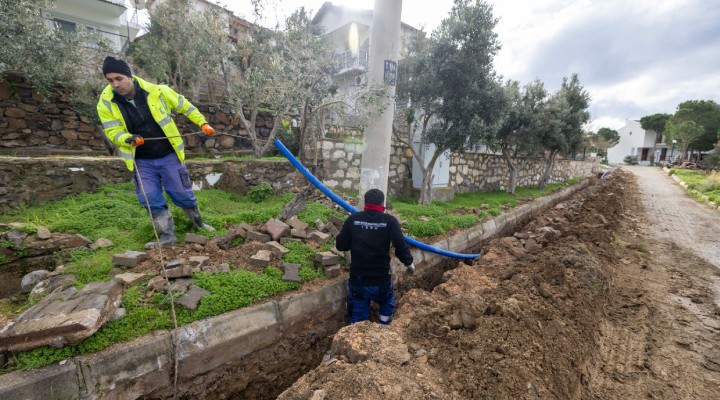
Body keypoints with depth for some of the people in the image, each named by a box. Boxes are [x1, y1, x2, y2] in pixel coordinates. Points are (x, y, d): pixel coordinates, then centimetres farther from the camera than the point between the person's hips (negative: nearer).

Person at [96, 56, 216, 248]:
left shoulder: (157, 91, -10)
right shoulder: (106, 103, -6)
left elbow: (185, 106, 2)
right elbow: (113, 131, -6)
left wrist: (202, 123, 1)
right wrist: (128, 139, -28)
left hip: (169, 155, -2)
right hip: (142, 161, 2)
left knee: (182, 193, 5)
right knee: (151, 199, 1)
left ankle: (198, 223, 27)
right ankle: (167, 235, 15)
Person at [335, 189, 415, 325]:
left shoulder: (353, 219, -5)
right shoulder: (390, 221, -10)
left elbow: (340, 245, 0)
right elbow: (401, 246, -16)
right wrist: (409, 263, 2)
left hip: (357, 280, 1)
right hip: (381, 281, -1)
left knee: (357, 317, 19)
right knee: (387, 304, 32)